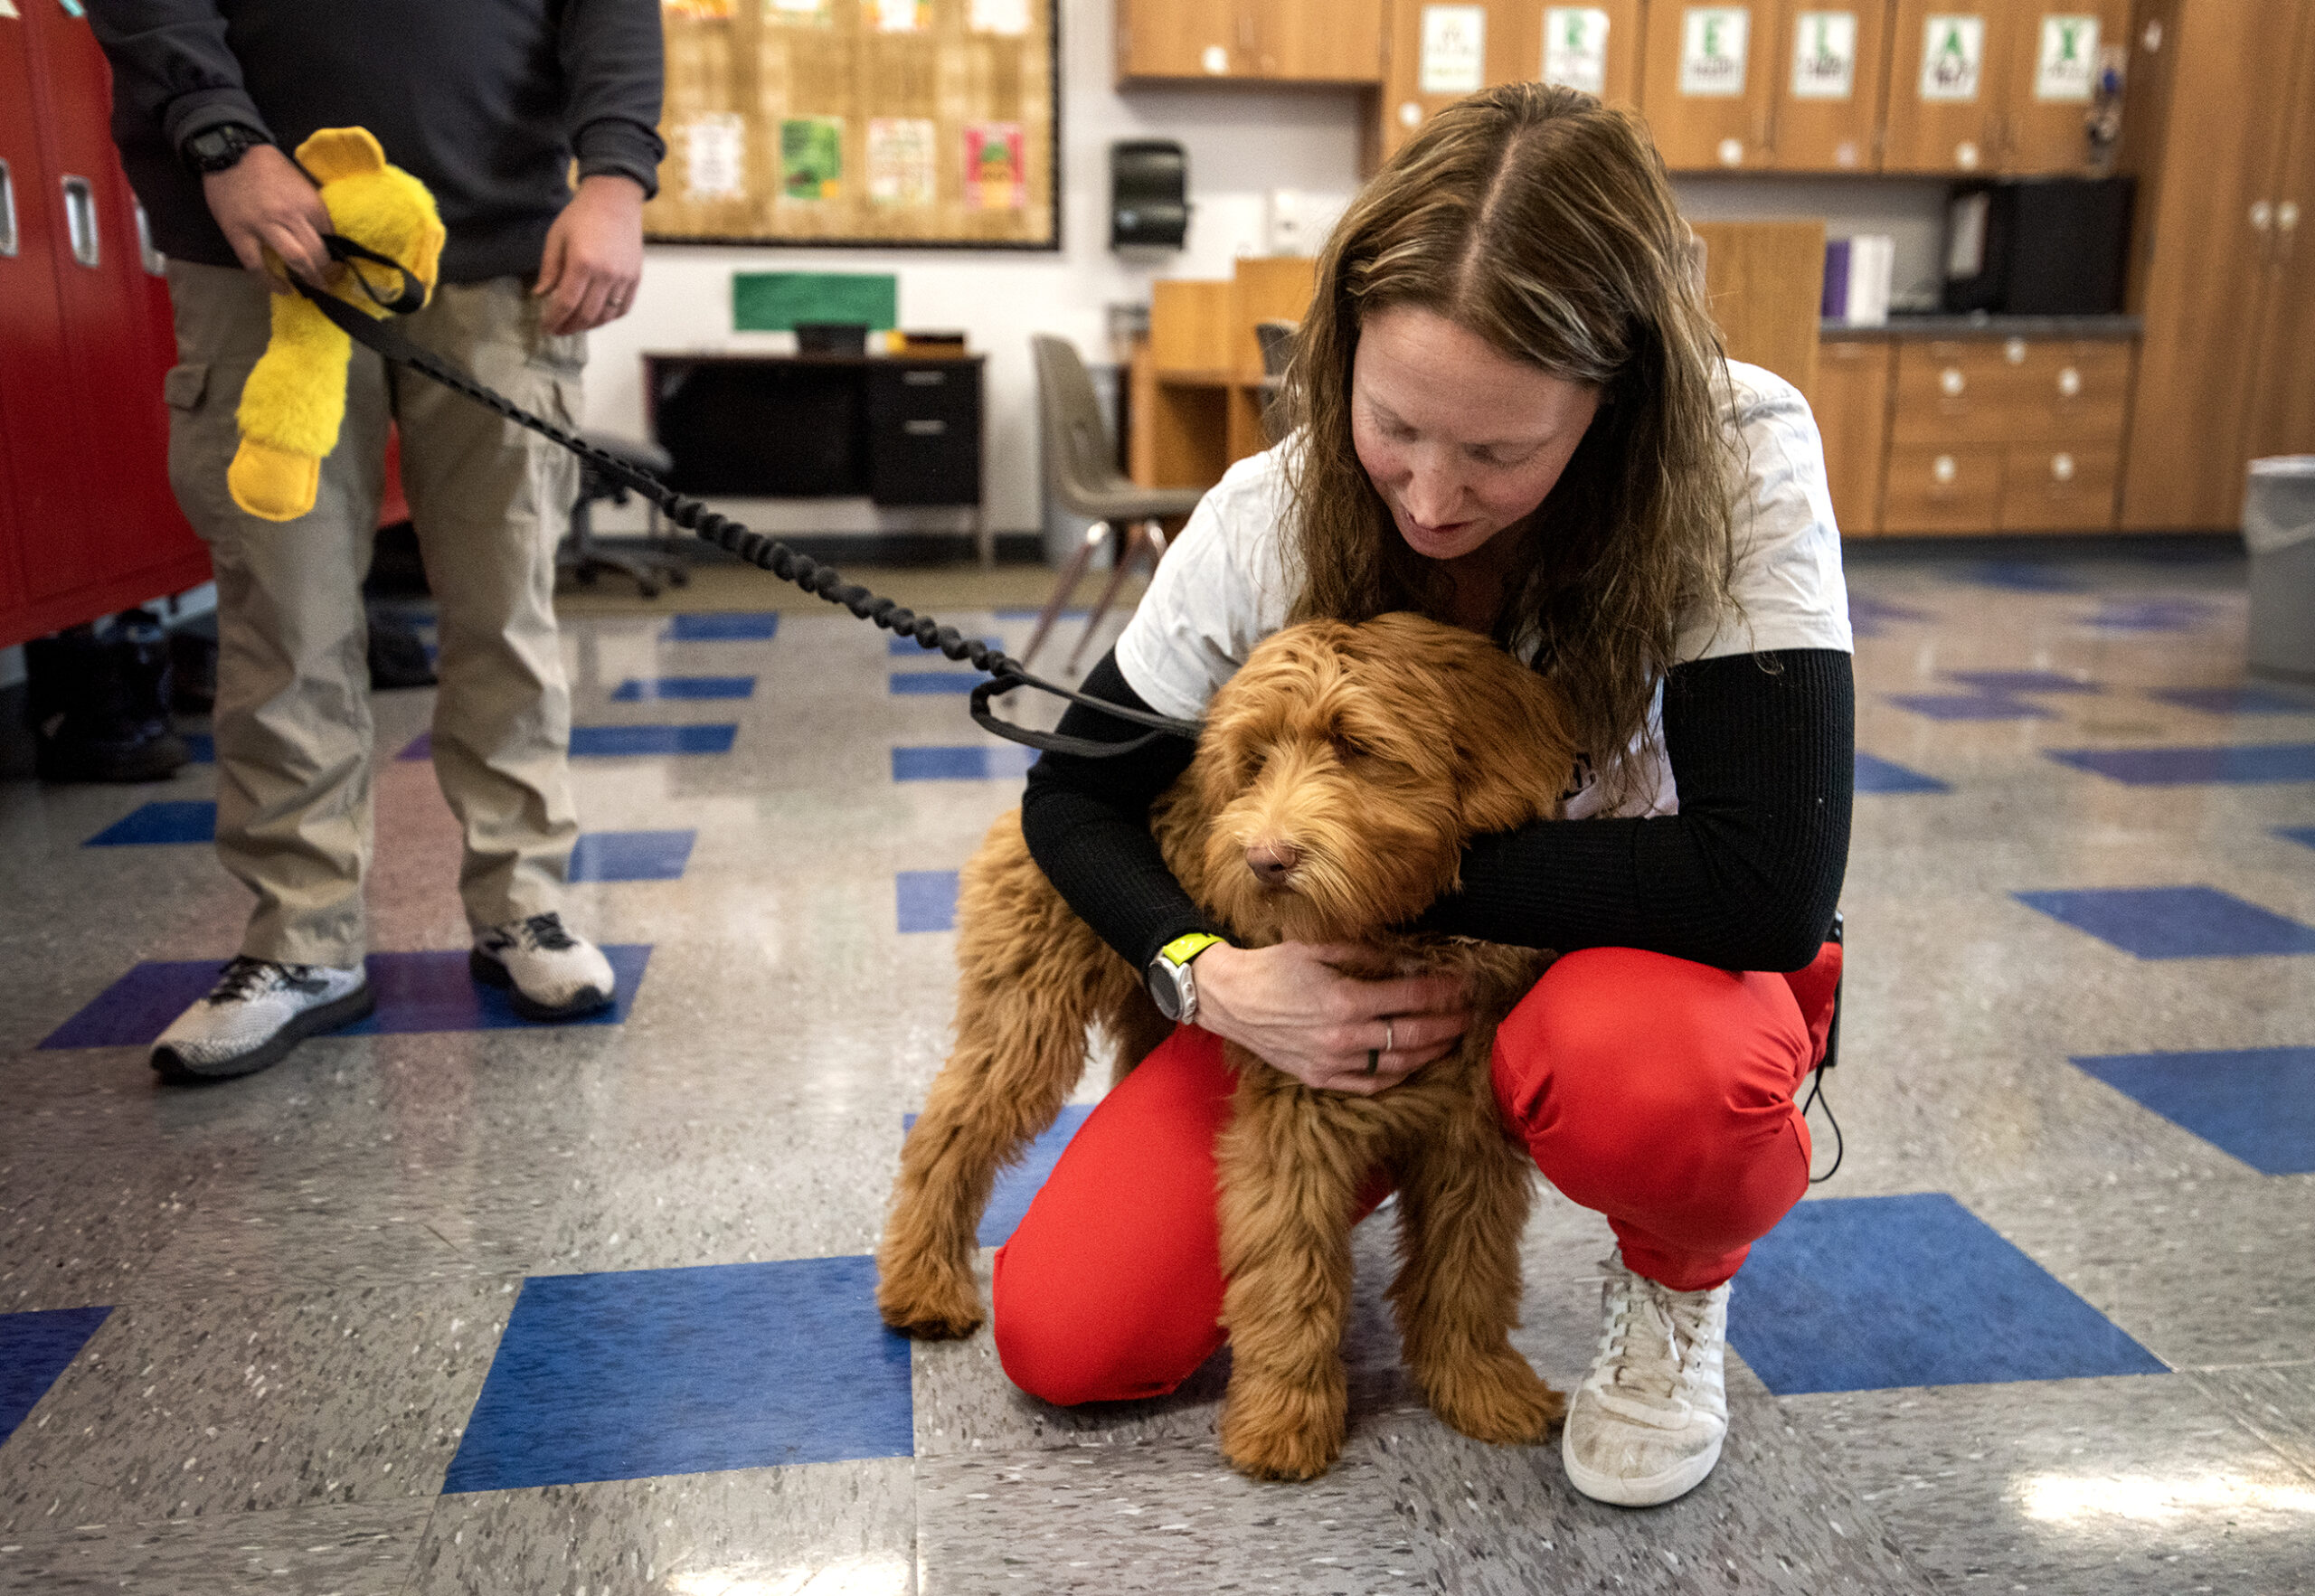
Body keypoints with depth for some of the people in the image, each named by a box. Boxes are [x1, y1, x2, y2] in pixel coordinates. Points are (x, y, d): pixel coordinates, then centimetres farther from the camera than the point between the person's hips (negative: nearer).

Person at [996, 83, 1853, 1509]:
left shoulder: (1740, 469, -26)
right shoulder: (1269, 518, -18)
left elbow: (1769, 878, -34)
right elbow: (1080, 792, -6)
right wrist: (1207, 972, -26)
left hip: (1644, 951, -2)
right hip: (1353, 983, 3)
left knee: (1637, 1077, -42)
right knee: (1065, 1340, -8)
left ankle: (1680, 1284, -2)